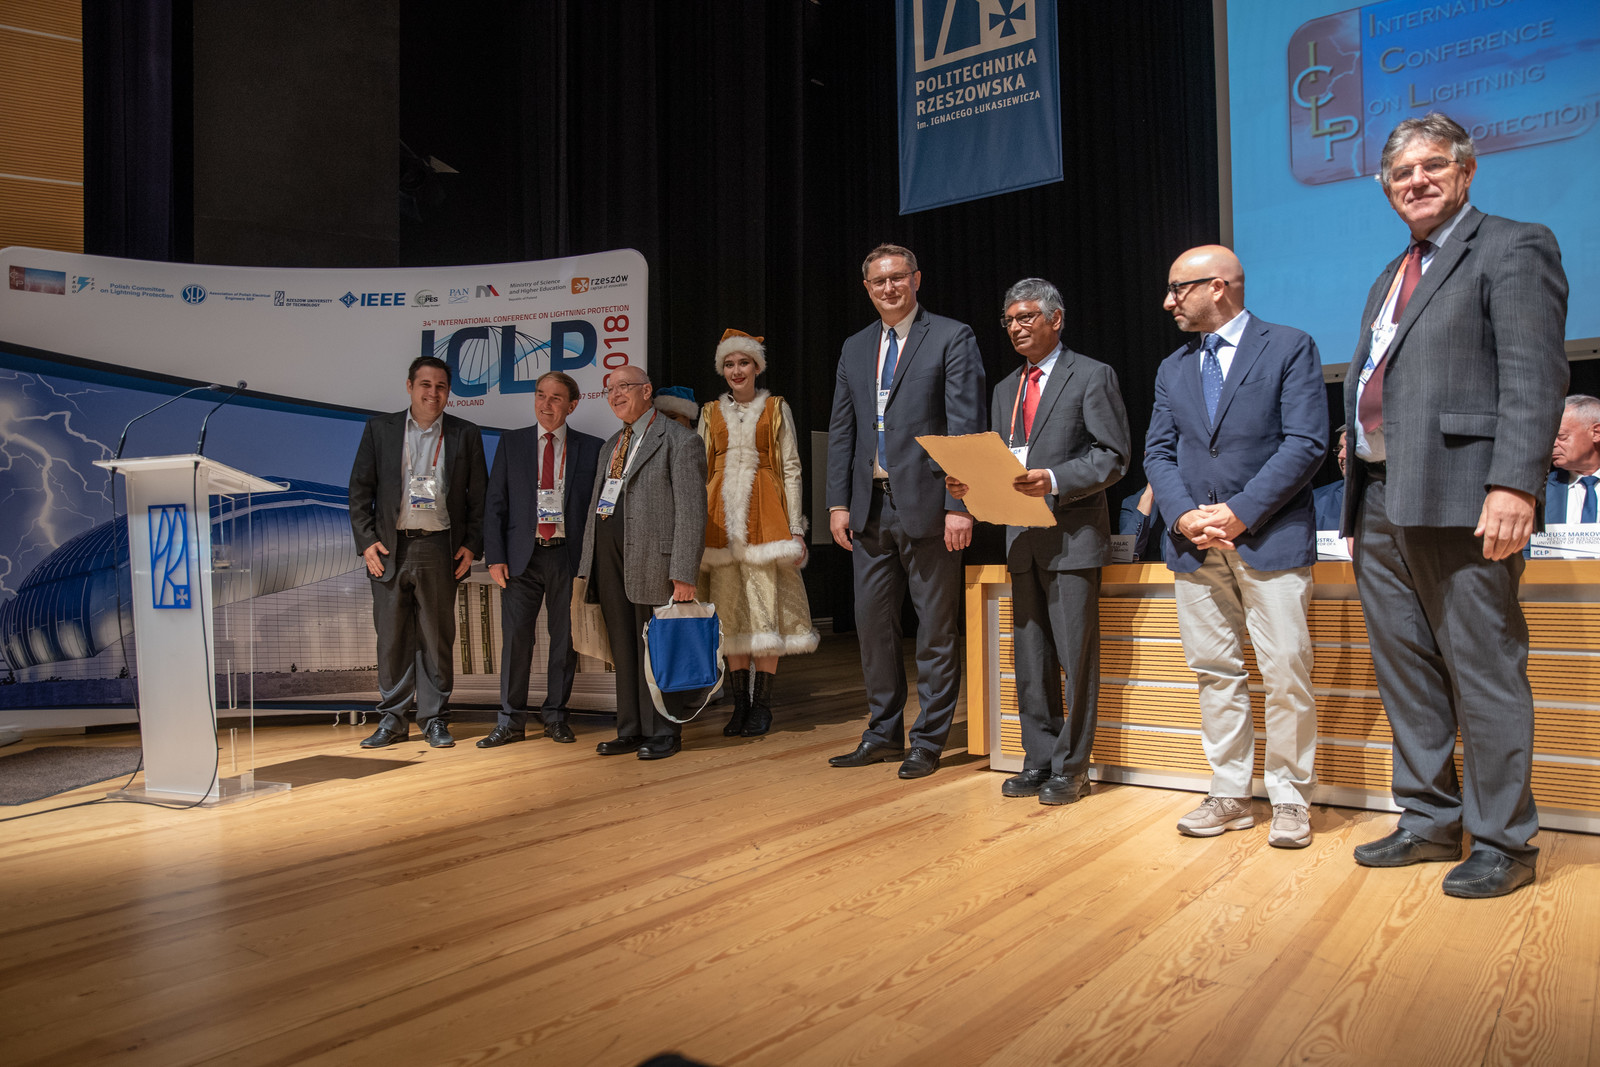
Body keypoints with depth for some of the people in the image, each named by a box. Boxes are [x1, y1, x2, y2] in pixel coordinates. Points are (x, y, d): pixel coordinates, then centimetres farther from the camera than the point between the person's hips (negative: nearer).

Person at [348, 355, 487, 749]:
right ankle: (392, 720, 15)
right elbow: (360, 489, 7)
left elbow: (479, 495, 8)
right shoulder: (380, 429, 8)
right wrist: (366, 540, -2)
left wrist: (472, 545, 0)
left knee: (437, 637, 3)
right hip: (390, 549, 1)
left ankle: (435, 719, 13)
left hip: (440, 548, 0)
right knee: (392, 636, 5)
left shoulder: (465, 435, 7)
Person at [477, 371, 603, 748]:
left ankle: (556, 716, 20)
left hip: (569, 555, 0)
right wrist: (495, 557, -2)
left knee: (564, 638, 6)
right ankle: (511, 720, 11)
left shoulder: (590, 447, 5)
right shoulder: (511, 442, 8)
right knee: (515, 637, 1)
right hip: (522, 555, 1)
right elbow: (494, 502, 6)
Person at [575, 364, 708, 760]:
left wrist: (684, 573, -17)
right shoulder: (610, 446, 22)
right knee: (623, 649, 12)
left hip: (652, 556, -7)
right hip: (609, 556, 7)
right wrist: (587, 564, 16)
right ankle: (631, 730, 22)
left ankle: (662, 732, 12)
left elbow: (691, 511, -10)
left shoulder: (679, 441, -4)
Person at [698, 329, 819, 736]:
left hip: (764, 511, -2)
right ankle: (740, 704, 9)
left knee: (766, 608, -6)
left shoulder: (776, 409, 9)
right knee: (730, 609, 2)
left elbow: (791, 469, 5)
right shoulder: (711, 413, 15)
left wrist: (796, 528, -3)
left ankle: (762, 705, 2)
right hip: (722, 515, 3)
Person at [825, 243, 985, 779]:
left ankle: (928, 740, 15)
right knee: (872, 622, 11)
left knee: (935, 628, 3)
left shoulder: (952, 338, -1)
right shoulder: (854, 348, 16)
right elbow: (841, 430, 15)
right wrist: (838, 502, 6)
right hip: (870, 508, 6)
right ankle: (883, 732, 25)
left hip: (927, 505, -5)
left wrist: (959, 504, -16)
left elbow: (966, 426, -9)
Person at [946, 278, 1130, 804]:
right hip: (1022, 537, 6)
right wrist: (969, 483, -2)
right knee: (1030, 656, 10)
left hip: (1073, 535, -6)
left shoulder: (1092, 376, -1)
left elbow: (1112, 456, -8)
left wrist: (1055, 480, -22)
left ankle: (1071, 767, 10)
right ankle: (1039, 761, 20)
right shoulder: (1005, 389, 19)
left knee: (1075, 655, -1)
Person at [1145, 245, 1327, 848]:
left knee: (1286, 673, -4)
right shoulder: (1173, 369, 17)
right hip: (1195, 545, 5)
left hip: (1271, 538, -4)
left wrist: (1239, 513, -14)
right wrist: (1184, 516, -6)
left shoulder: (1290, 348, 1)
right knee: (1215, 673, 7)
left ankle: (1290, 799, 11)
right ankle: (1229, 797, 16)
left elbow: (1306, 443, -8)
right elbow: (1158, 452, 12)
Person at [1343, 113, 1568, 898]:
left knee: (1484, 673, -1)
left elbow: (1534, 376, -12)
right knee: (1405, 672, 12)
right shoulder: (1390, 279, 24)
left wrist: (1514, 484, -23)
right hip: (1380, 505, 8)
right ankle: (1430, 822, 24)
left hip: (1459, 501, -8)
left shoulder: (1512, 249, 1)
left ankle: (1502, 843, 11)